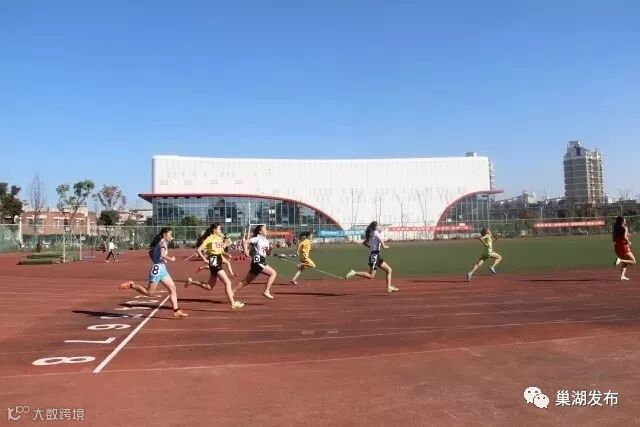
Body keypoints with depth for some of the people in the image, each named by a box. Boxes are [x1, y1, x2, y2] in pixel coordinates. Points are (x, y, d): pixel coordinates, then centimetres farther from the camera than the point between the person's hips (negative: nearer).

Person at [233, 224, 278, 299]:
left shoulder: (266, 241, 15)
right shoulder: (257, 238, -9)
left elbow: (268, 253, 21)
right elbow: (245, 242, -20)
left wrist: (270, 249, 0)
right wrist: (246, 252, -30)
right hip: (257, 262, -8)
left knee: (246, 281, 12)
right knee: (273, 273, -13)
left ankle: (231, 292, 20)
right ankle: (266, 291, -10)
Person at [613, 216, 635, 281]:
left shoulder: (615, 229, 10)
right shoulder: (625, 228, -8)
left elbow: (614, 239, 9)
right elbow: (625, 237, -21)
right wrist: (628, 242, -6)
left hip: (617, 246, 7)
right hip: (624, 246, -7)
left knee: (625, 263, 19)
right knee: (633, 262, 2)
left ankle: (622, 276, 7)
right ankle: (620, 260, -21)